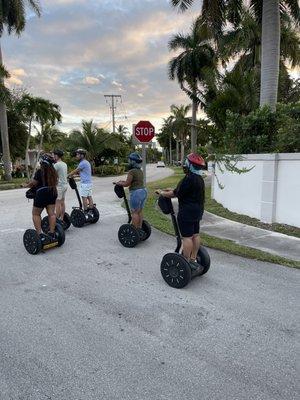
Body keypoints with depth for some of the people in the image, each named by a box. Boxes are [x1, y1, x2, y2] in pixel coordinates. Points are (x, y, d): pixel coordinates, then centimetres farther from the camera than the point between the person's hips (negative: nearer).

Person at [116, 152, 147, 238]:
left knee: (134, 212, -2)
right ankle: (140, 229, 20)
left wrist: (119, 183, 5)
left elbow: (127, 184, -13)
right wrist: (123, 181, 22)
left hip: (136, 193, -9)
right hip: (143, 191, 9)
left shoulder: (132, 171, -15)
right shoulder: (140, 171, 13)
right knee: (140, 211, 14)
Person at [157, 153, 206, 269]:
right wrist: (173, 190, 27)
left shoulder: (189, 179, -21)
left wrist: (162, 193, -1)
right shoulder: (199, 179, 11)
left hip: (187, 212, -10)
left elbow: (176, 194, -16)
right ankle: (193, 259, 23)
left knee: (187, 237, -4)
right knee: (195, 235, 14)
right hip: (197, 210, 10)